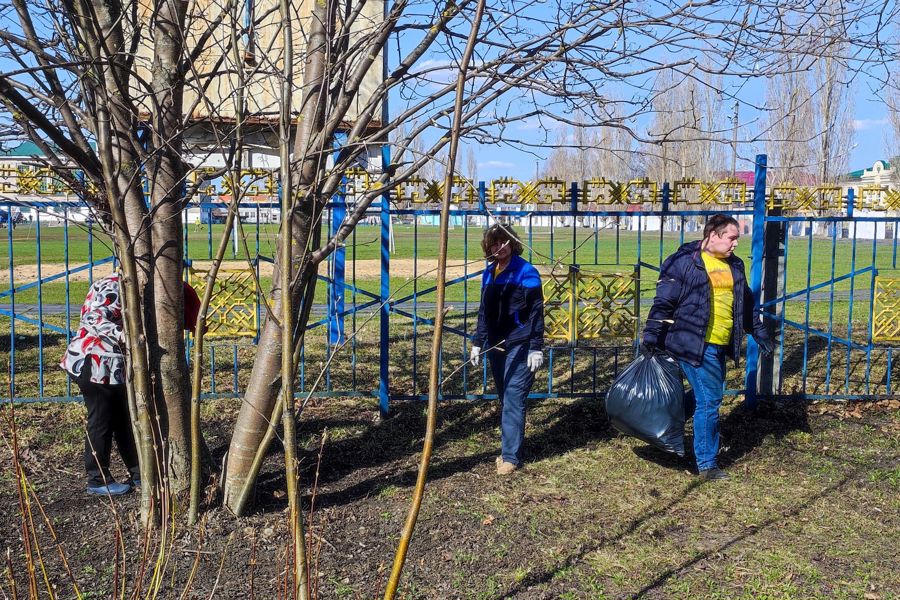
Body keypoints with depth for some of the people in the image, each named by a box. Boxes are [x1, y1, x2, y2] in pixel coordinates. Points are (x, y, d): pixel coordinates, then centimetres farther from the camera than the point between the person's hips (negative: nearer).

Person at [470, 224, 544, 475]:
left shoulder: (525, 272, -8)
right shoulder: (489, 273, 12)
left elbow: (536, 312, -10)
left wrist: (536, 348, -14)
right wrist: (478, 342, 15)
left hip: (518, 345, -7)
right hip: (495, 345, 7)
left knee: (513, 399, -8)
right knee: (504, 400, 12)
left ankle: (511, 456, -4)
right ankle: (509, 448, 21)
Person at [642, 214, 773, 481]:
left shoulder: (734, 265, 14)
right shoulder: (685, 261, -10)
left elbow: (746, 302, 25)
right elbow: (664, 300, -11)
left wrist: (758, 331, 25)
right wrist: (652, 334, -14)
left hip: (720, 346, 8)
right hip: (695, 345, -8)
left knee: (705, 396, 15)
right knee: (709, 401, -6)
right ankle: (707, 463, 6)